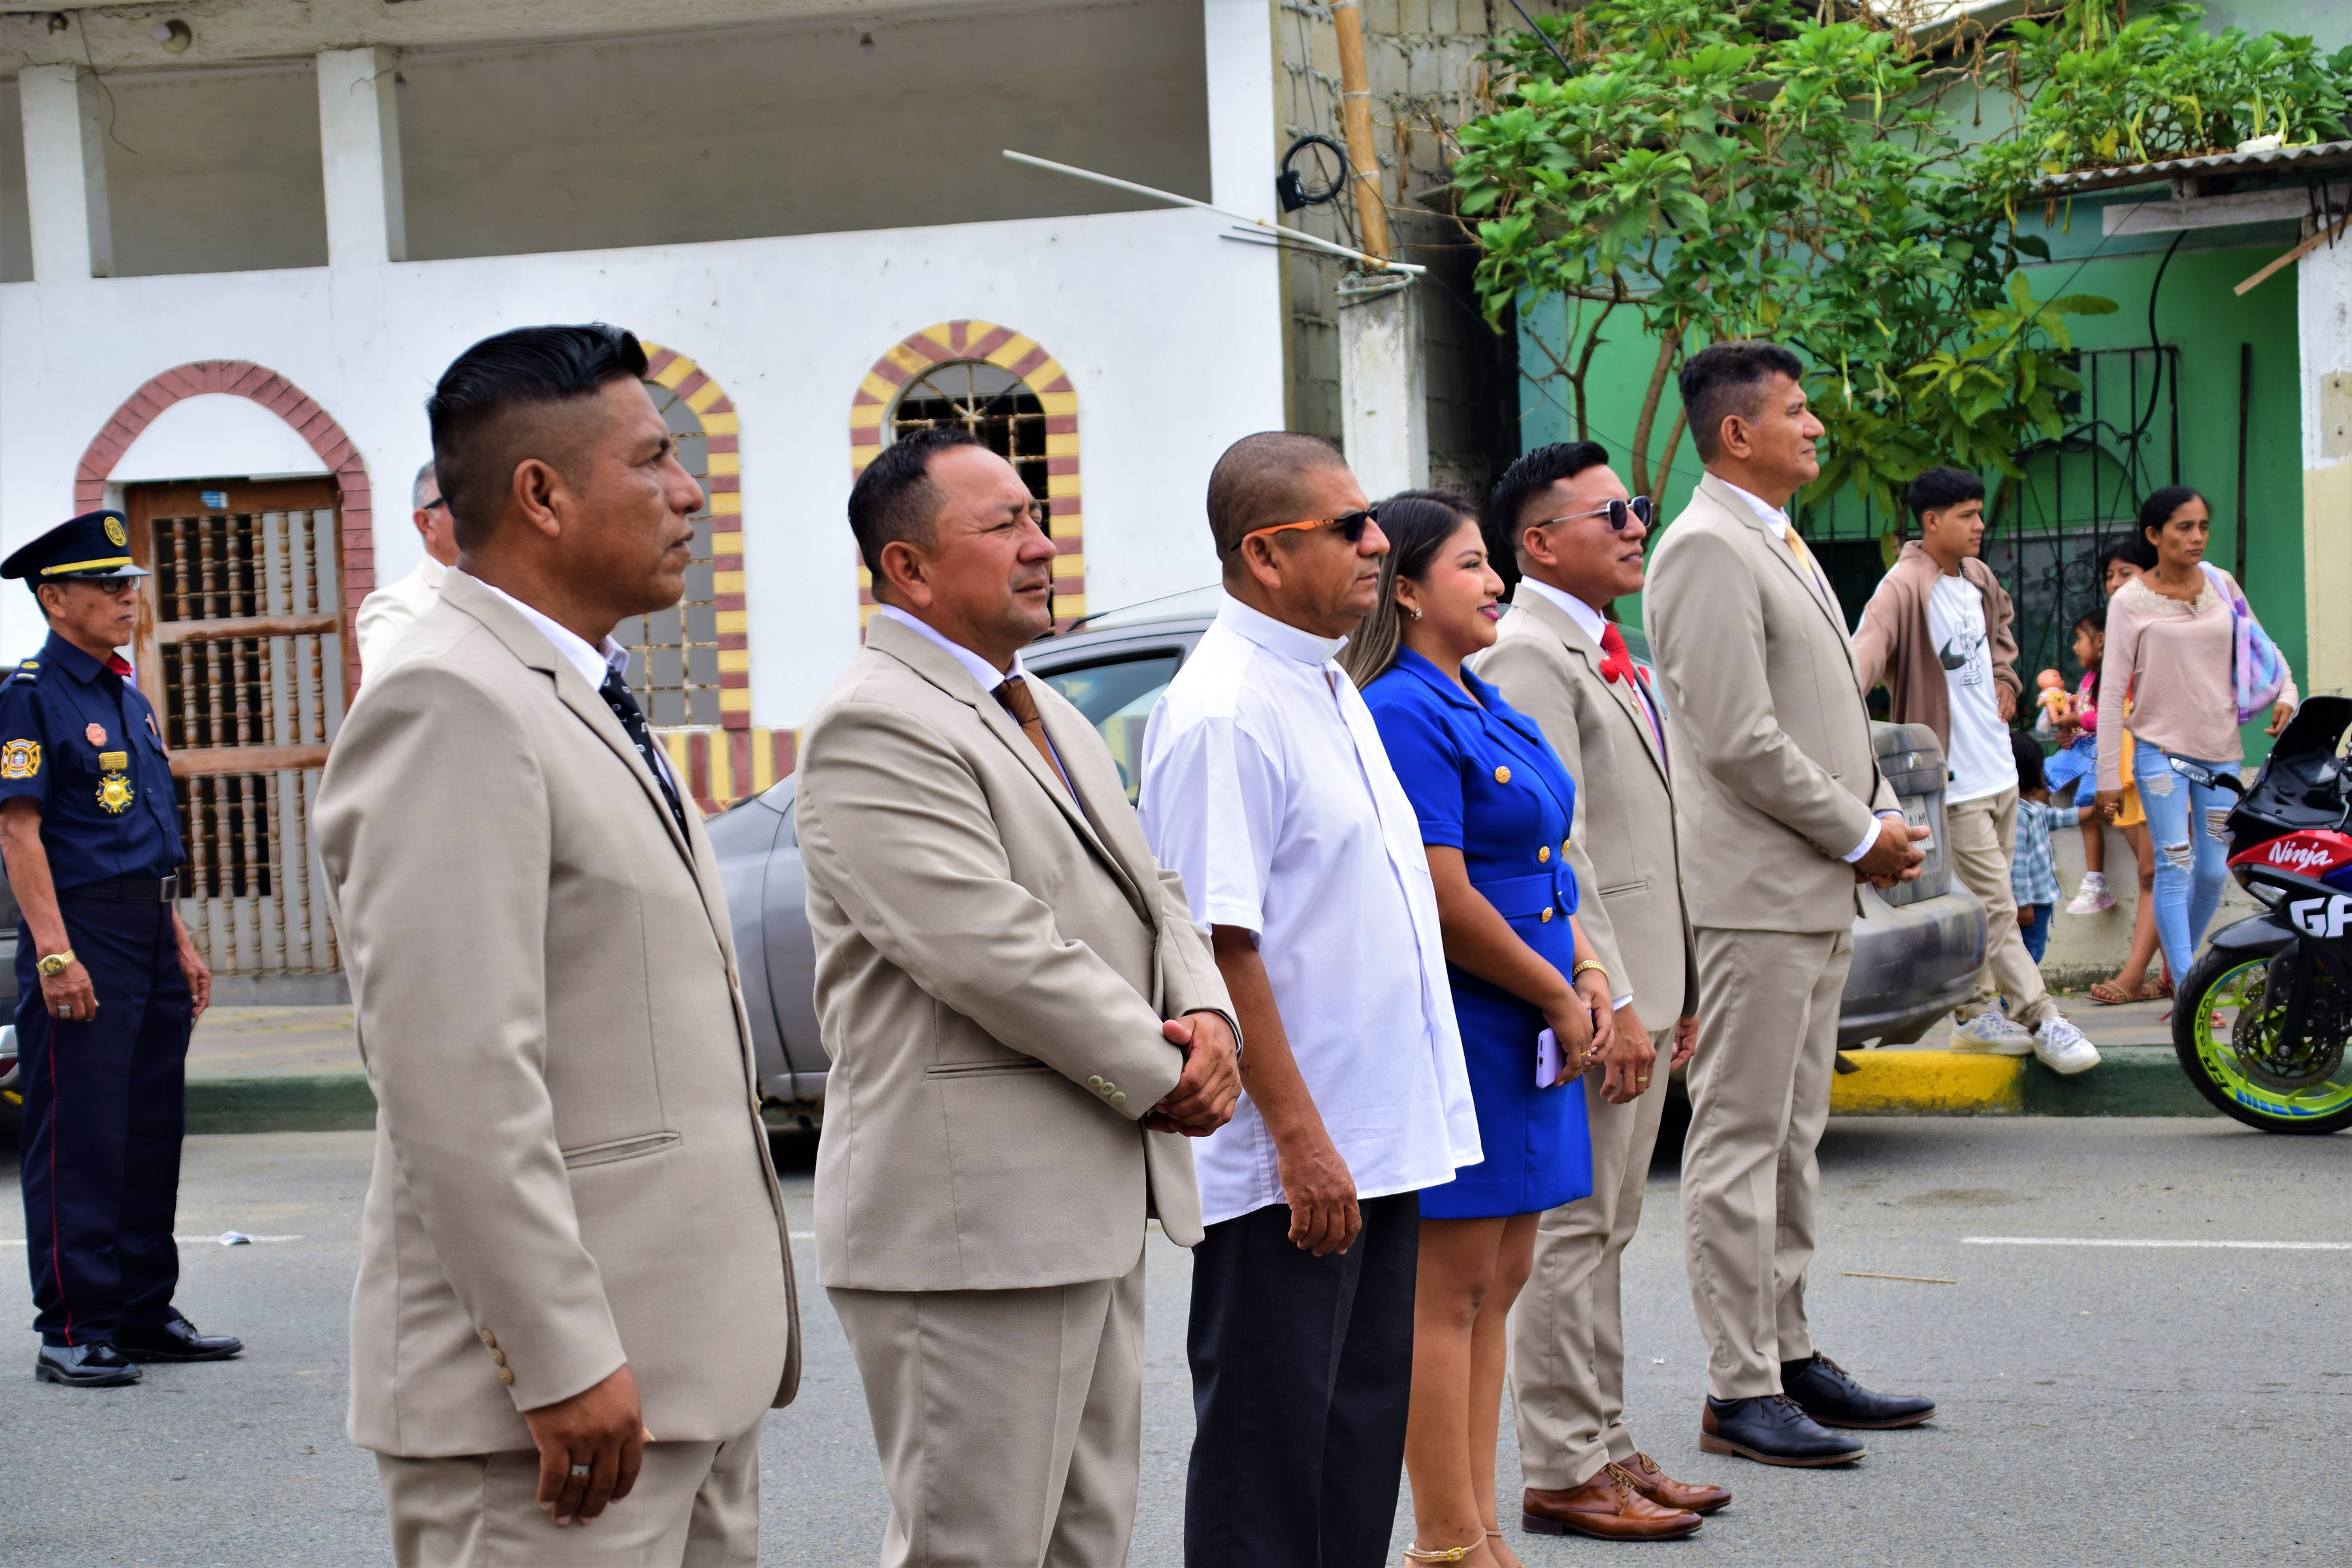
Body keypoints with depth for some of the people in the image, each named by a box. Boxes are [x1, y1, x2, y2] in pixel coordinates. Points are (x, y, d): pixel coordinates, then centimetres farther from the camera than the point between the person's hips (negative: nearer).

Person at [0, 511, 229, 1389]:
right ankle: (74, 1333, -1)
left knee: (153, 1131, 11)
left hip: (149, 937, 9)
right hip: (81, 931, -8)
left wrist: (180, 944, 18)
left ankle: (145, 1314, 19)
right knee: (79, 1140, -6)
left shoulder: (130, 699, 18)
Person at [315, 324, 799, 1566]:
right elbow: (453, 1077, -22)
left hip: (694, 1364, 10)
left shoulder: (583, 701, 18)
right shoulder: (448, 707, -15)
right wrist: (560, 1364, -23)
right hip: (558, 1393, -10)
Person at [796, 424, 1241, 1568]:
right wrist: (1161, 1074, -13)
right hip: (970, 1222, -10)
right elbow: (993, 951, -22)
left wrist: (1206, 1020, -2)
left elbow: (1149, 895, 19)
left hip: (1090, 1214, 10)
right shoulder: (875, 729, -15)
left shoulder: (1050, 718, 18)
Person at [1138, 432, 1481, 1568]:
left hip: (1379, 1138, 9)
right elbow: (1218, 945, -21)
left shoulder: (1328, 686, 14)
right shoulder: (1221, 714, -17)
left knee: (1359, 1441, 16)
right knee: (1267, 1468, 0)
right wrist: (1299, 1134, -21)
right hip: (1286, 1166, -9)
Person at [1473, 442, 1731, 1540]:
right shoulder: (1529, 658, -15)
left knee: (1604, 1234, 15)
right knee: (1572, 1233, -4)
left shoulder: (1607, 655, 18)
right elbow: (1554, 851, -21)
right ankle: (1563, 1471, 2)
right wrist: (1611, 1004, -23)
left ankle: (1603, 1447, 23)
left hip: (1639, 991, 10)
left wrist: (1678, 988, 20)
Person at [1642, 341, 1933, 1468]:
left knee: (1792, 1138, 14)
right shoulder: (1708, 550, -14)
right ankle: (1740, 1393, -2)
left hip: (1817, 892, 10)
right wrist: (1859, 835, -12)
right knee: (1741, 1141, -5)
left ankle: (1790, 1358, 22)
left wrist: (1881, 819, 8)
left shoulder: (1779, 546, 18)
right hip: (1752, 895, -10)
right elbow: (1739, 741, -21)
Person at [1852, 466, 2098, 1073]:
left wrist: (2005, 679, 14)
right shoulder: (1903, 589, -17)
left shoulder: (1979, 578, 9)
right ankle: (2041, 1020, -3)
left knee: (1981, 903, 15)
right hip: (1955, 779, -9)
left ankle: (1975, 1015, 24)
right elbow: (1865, 655, -32)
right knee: (1995, 908, -6)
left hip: (1999, 767, 9)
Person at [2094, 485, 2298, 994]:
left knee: (2213, 871, 6)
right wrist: (2108, 776, -7)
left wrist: (2285, 693, -3)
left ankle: (2178, 961, 28)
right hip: (2160, 748, -4)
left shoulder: (2222, 585, 6)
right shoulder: (2131, 602, -5)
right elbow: (2112, 690, -5)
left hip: (2220, 747, 4)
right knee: (2174, 867, -10)